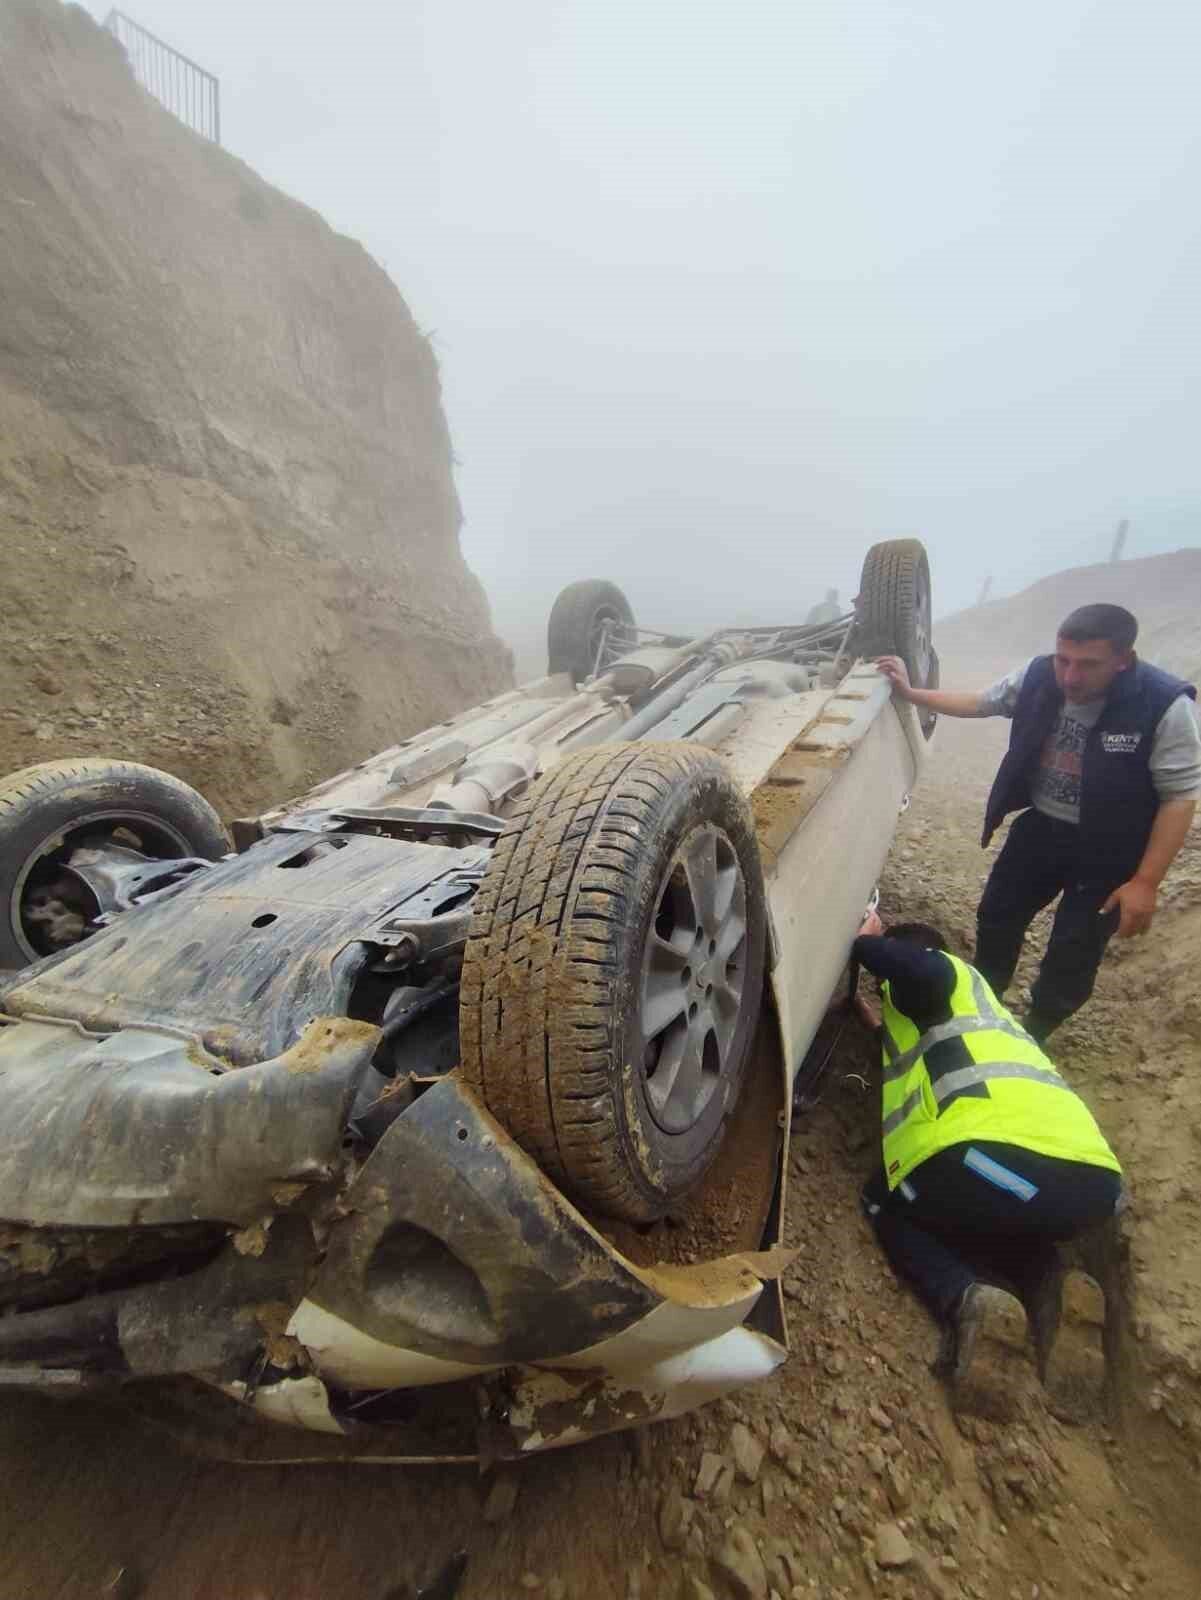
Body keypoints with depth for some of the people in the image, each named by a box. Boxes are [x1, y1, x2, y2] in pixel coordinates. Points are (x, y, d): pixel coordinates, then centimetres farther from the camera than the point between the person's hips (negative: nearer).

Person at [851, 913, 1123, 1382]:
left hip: (1008, 1155, -8)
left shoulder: (950, 973, 14)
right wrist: (883, 1027, 51)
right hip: (1094, 1181, 8)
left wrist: (864, 942, 4)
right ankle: (1040, 1282, 7)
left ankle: (960, 1296, -9)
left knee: (885, 1200, 19)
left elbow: (924, 972, -13)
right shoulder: (963, 1005, 38)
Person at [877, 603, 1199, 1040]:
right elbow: (977, 702, 4)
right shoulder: (1038, 676, -13)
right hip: (1040, 827, 5)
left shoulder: (1164, 706, -25)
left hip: (1106, 852, -4)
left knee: (1072, 960, 6)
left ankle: (1031, 1037, 33)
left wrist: (1145, 882, -20)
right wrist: (909, 692, -3)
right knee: (996, 917, 18)